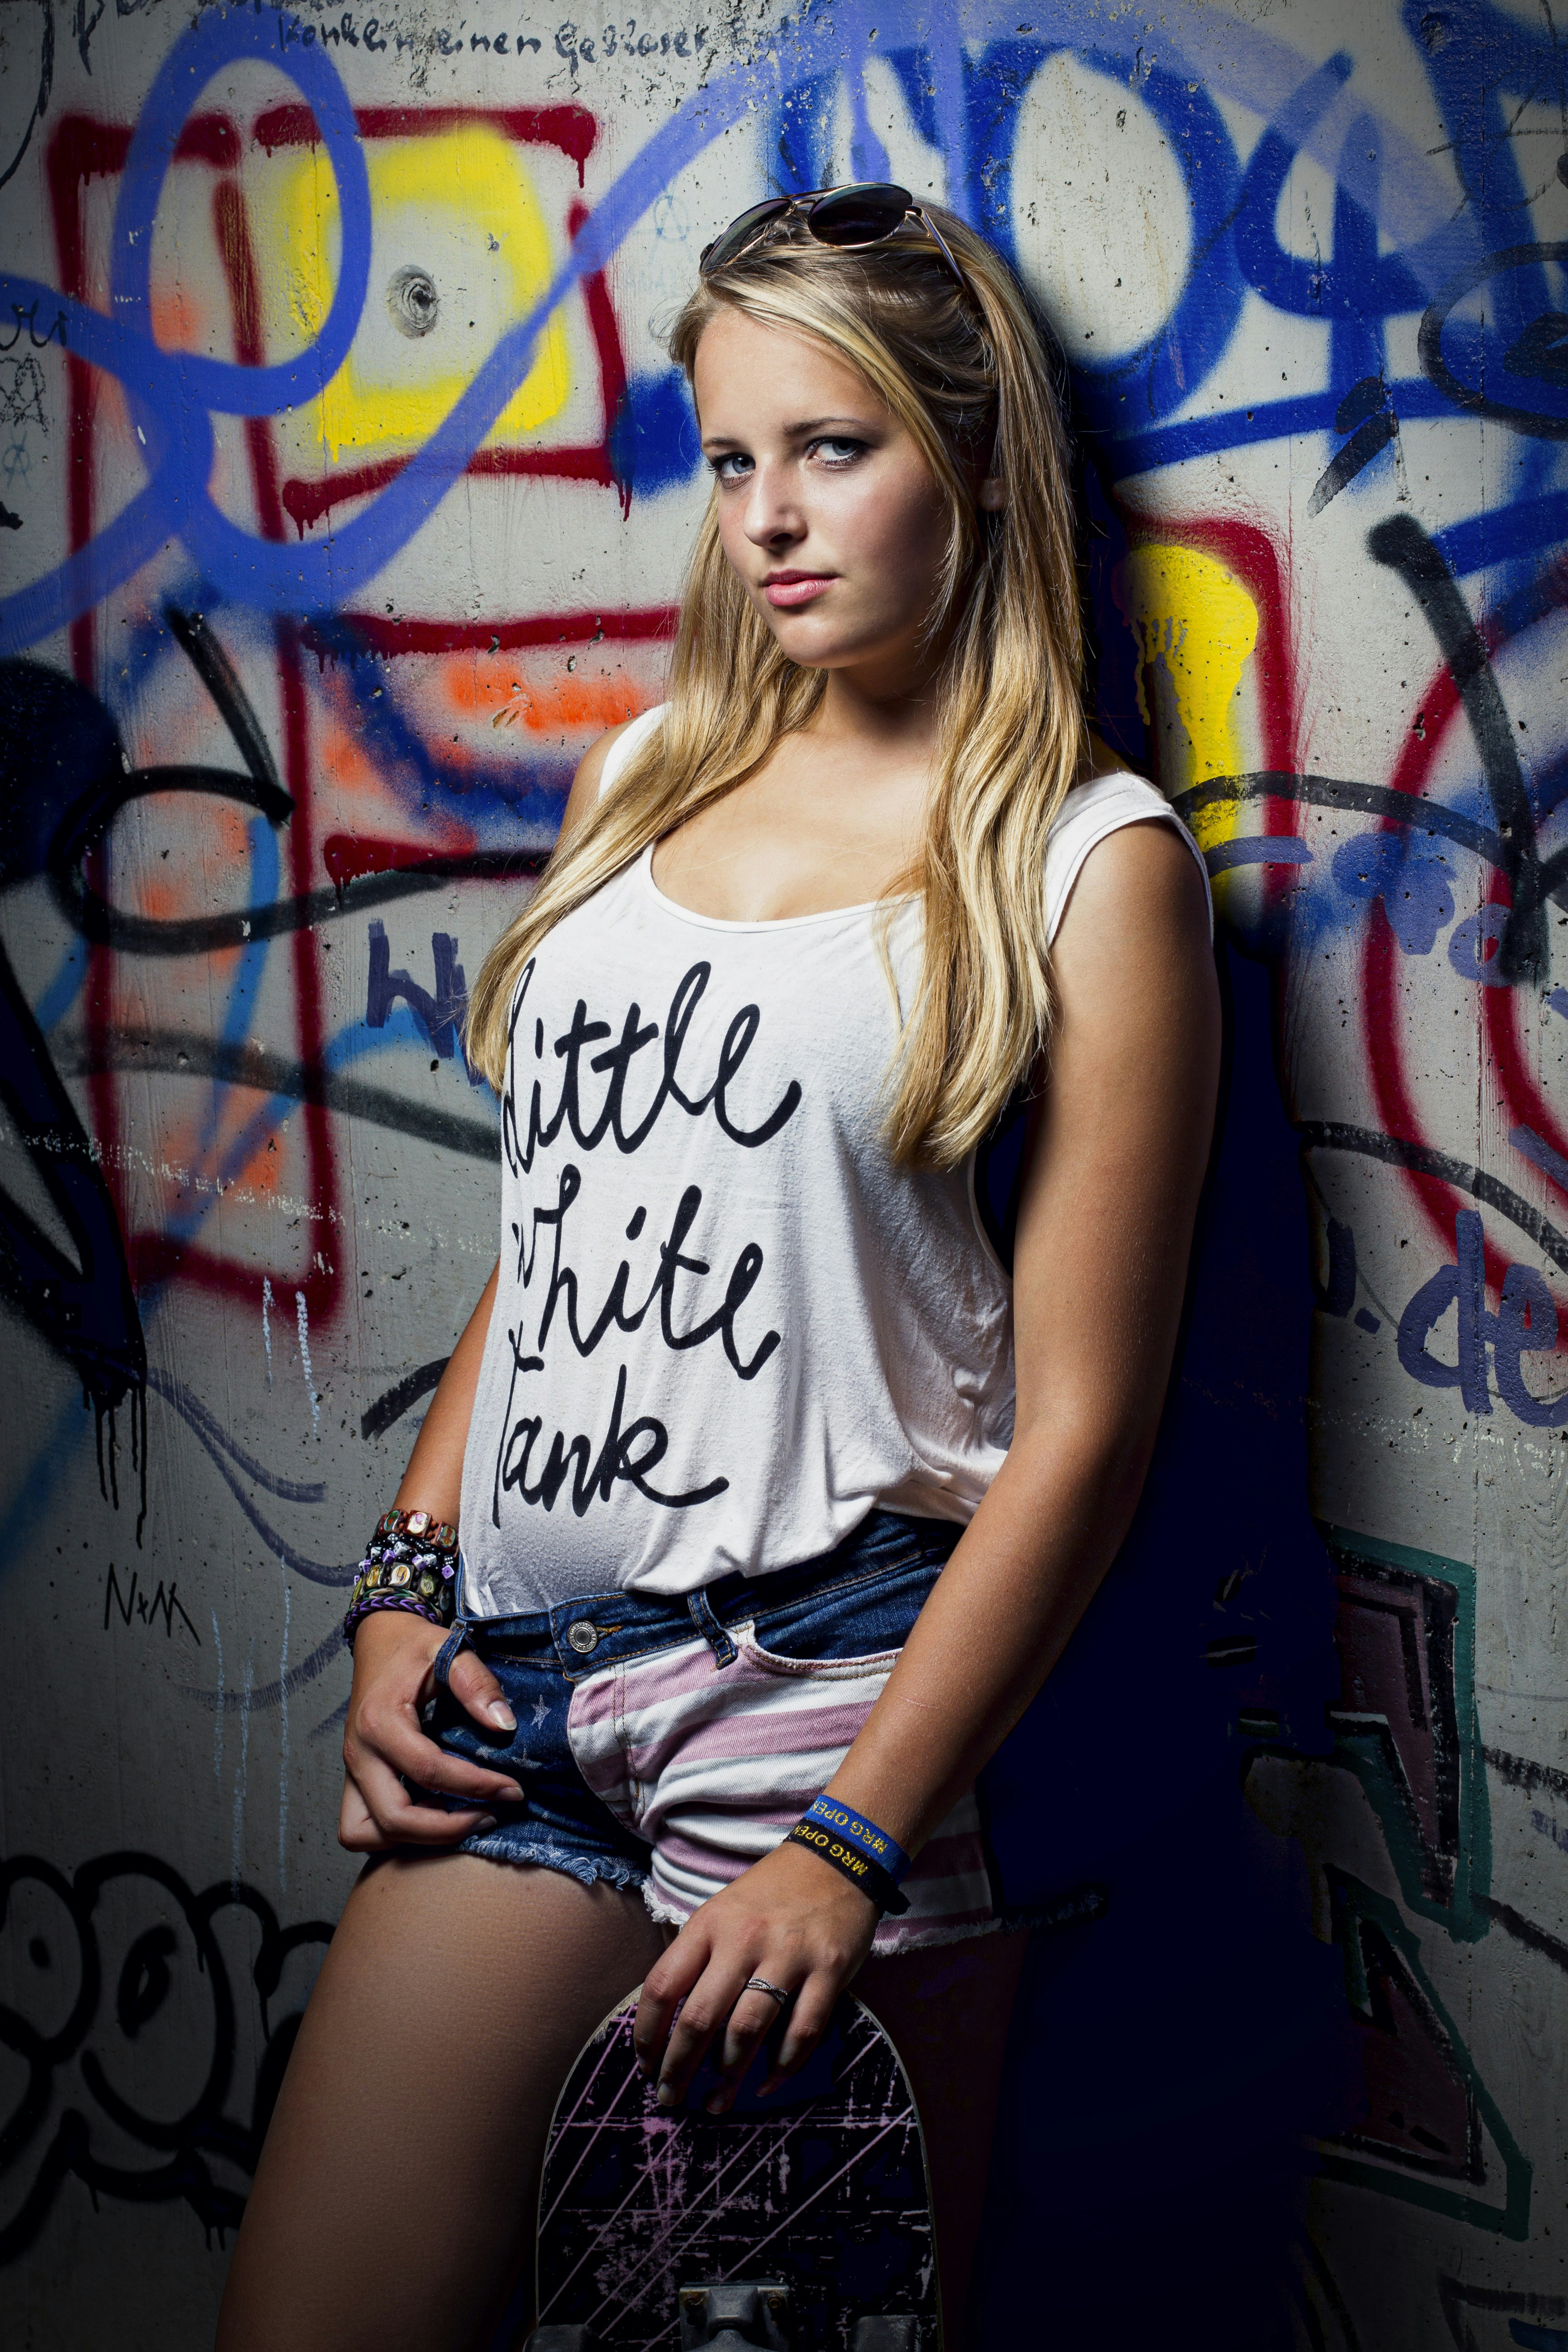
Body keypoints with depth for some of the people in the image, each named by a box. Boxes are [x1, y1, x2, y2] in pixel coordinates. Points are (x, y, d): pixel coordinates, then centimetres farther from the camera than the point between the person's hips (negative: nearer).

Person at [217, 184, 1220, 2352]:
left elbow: (1081, 1422, -8)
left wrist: (856, 1845, -13)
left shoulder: (1091, 866, -4)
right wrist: (405, 1584, 8)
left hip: (823, 1687, -5)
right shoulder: (648, 779, 14)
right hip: (518, 1680, 5)